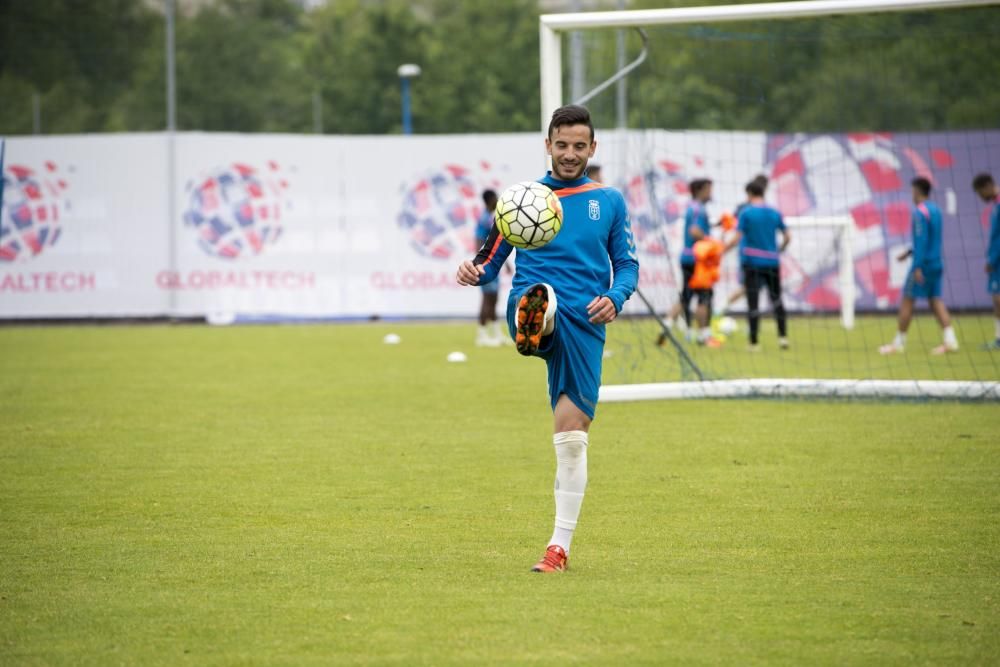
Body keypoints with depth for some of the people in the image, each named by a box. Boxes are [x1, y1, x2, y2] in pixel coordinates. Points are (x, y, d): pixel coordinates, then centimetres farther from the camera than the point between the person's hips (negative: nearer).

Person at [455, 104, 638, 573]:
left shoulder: (609, 202, 15)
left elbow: (627, 265, 16)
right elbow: (491, 262, 14)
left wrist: (615, 297, -6)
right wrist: (475, 272, -10)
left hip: (584, 323, 0)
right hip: (536, 304, 0)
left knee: (571, 436, -5)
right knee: (541, 292, -40)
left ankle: (559, 547, 4)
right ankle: (532, 322, -78)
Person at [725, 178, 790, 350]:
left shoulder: (746, 213, -6)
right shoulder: (774, 213, 6)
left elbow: (736, 239, -12)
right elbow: (787, 237, 10)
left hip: (752, 262, -3)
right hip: (772, 262, 3)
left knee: (753, 303, 0)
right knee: (776, 299, 16)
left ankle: (754, 342, 1)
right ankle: (783, 336, 7)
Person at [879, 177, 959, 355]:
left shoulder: (920, 212, -13)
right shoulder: (935, 210, 13)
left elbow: (922, 239, -20)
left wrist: (918, 266, -22)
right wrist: (910, 252, 27)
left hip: (923, 265, -8)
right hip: (936, 264, 8)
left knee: (907, 301, 0)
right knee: (936, 300, 8)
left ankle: (899, 343, 4)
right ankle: (950, 340, -2)